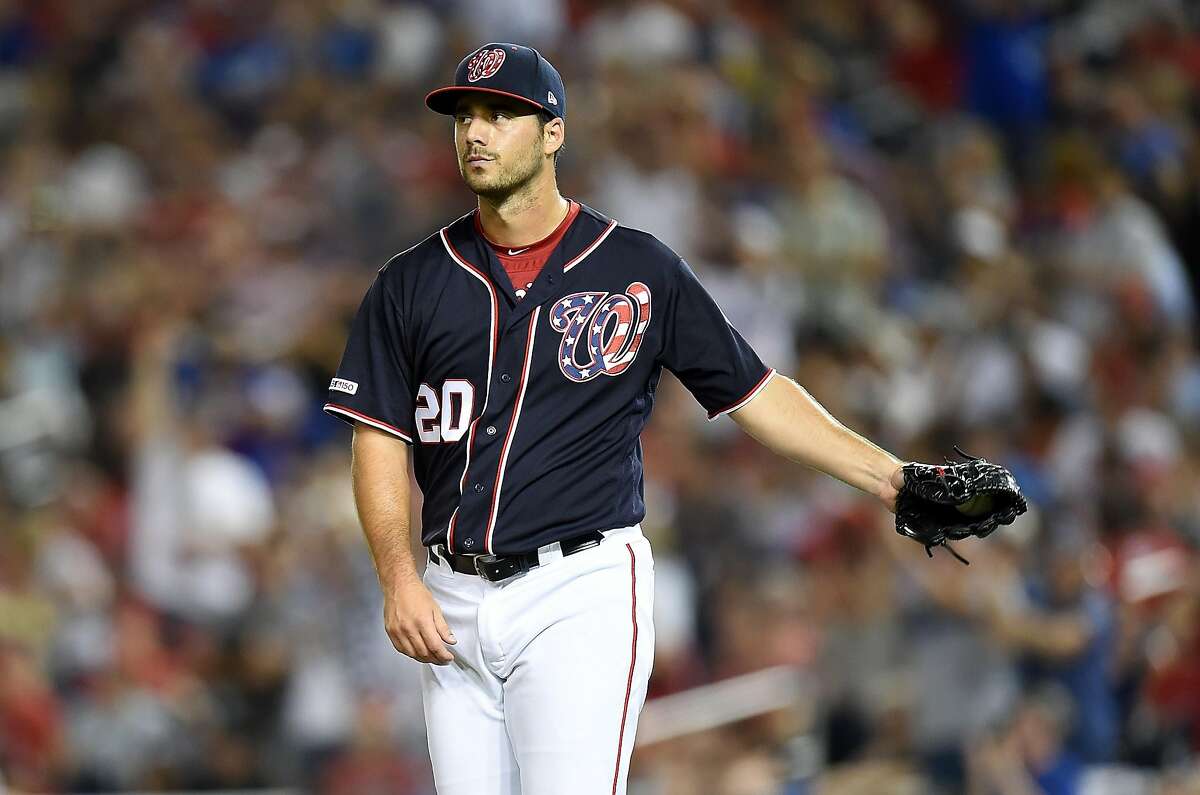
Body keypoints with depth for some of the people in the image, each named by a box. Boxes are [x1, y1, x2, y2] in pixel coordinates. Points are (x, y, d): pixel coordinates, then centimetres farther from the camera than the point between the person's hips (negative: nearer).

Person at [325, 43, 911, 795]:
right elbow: (381, 443, 7)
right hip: (452, 599, 4)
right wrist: (400, 578, -7)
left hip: (582, 591, -4)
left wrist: (890, 476, -2)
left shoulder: (640, 269, 3)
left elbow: (754, 392, 6)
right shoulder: (411, 283, 9)